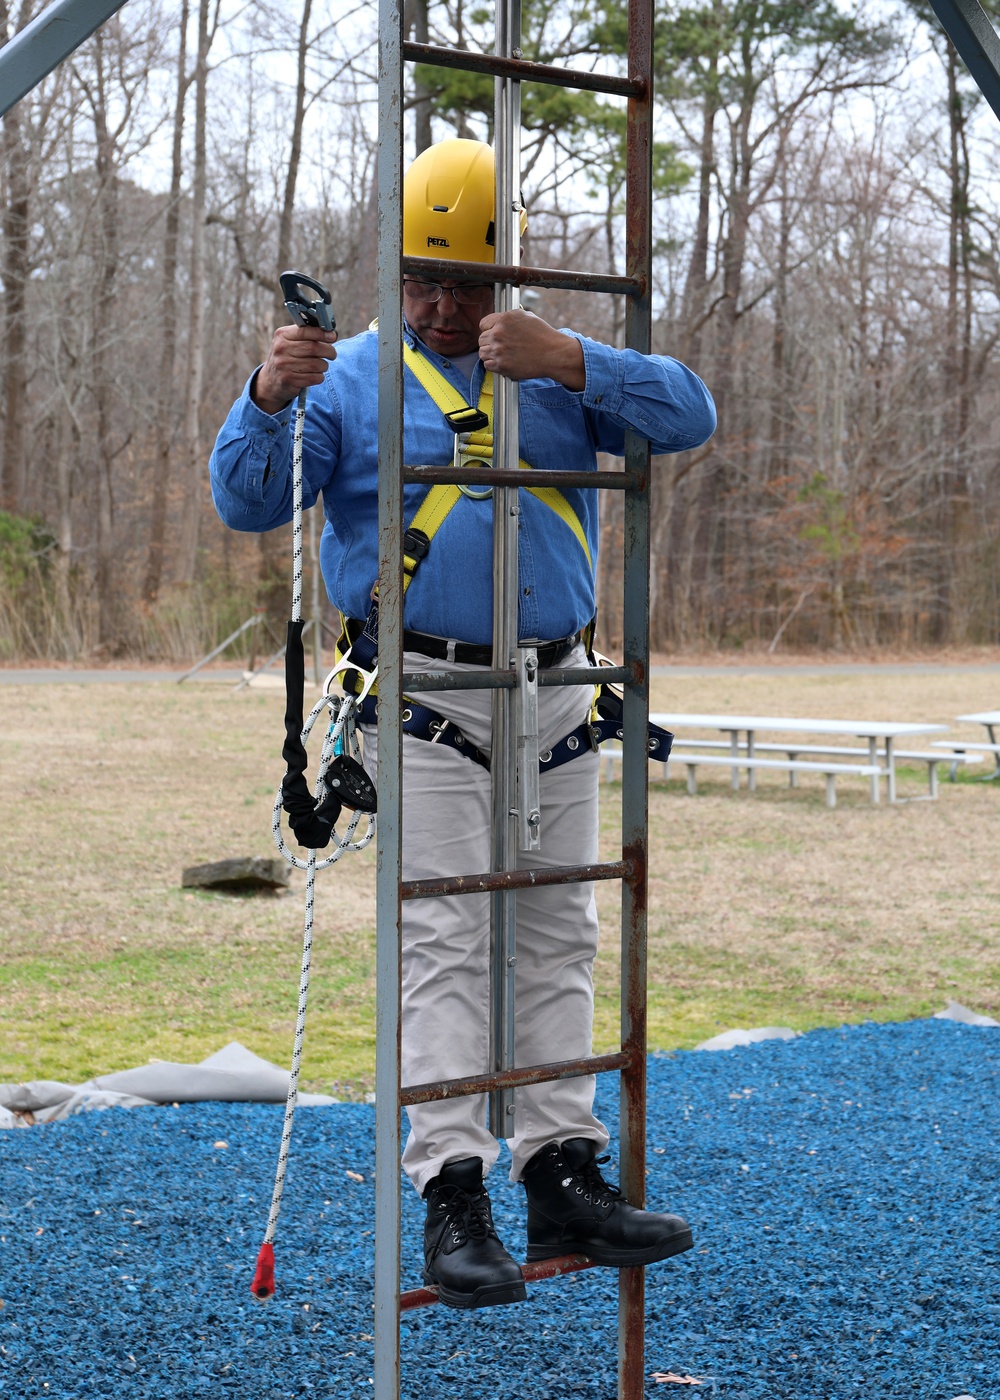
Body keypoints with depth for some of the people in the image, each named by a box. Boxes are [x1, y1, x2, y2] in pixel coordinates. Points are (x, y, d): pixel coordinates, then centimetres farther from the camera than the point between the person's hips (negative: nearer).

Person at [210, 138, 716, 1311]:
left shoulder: (561, 370, 12)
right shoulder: (353, 377, 5)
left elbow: (689, 415, -3)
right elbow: (247, 501, -3)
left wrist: (567, 362, -17)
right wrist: (269, 400, -23)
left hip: (555, 698, 4)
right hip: (424, 703, -4)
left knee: (557, 941, 6)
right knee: (444, 944, -9)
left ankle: (563, 1180, 12)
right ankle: (453, 1199, -9)